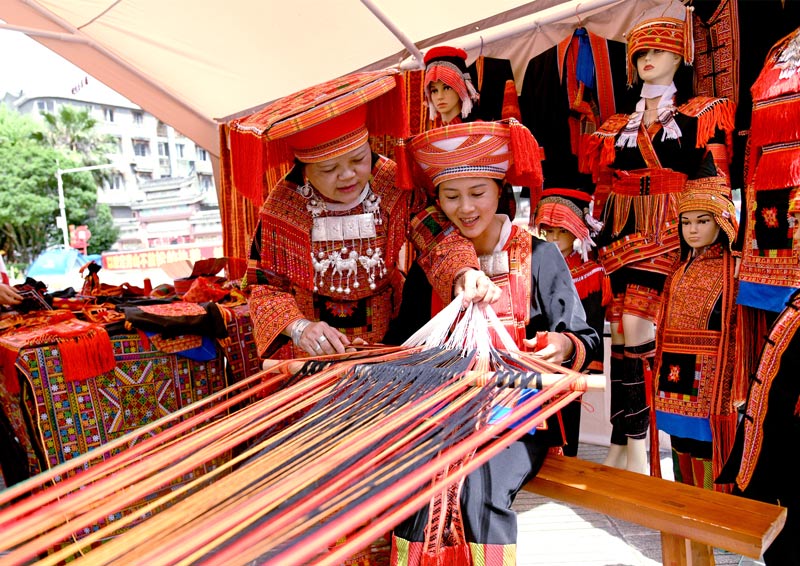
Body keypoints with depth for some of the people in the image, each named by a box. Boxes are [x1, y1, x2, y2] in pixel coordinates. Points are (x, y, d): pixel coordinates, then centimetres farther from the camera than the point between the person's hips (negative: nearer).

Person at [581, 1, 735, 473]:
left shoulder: (701, 115, 8)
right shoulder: (617, 127, 18)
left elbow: (715, 183, 1)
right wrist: (598, 233, 9)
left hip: (669, 232, -4)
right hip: (624, 234, 4)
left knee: (636, 323, -17)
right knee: (622, 329, -1)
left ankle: (636, 440, -5)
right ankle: (623, 442, 6)